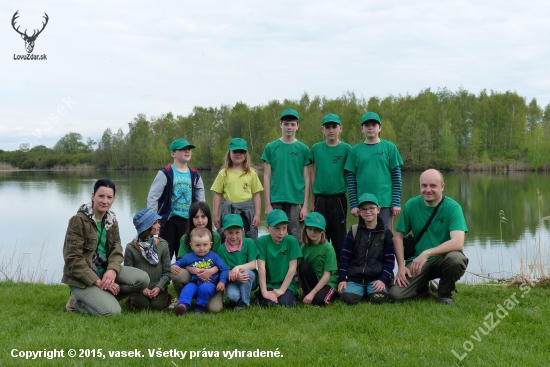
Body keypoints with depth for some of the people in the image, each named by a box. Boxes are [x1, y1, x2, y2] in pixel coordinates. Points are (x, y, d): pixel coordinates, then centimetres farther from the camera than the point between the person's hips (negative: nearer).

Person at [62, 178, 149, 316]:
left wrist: (112, 270, -22)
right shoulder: (78, 220, -14)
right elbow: (73, 258, -18)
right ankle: (77, 302, 1)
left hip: (105, 270, 7)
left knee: (142, 278, -16)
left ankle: (103, 296, -4)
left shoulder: (111, 221, 7)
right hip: (83, 277, -7)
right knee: (112, 311, -25)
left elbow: (116, 250, 1)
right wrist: (97, 281, -23)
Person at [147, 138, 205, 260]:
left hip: (188, 220, 5)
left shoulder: (195, 175, 6)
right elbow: (152, 197, -10)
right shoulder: (165, 173, -9)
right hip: (169, 220, -4)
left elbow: (200, 199, 15)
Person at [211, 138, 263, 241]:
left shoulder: (251, 173, 5)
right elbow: (218, 195, 5)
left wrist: (257, 215, 0)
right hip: (228, 211, 0)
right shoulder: (223, 173, 5)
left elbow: (256, 195, 5)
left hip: (246, 211, 0)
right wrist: (216, 215, 2)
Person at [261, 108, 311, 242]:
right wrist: (268, 204, -2)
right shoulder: (271, 148, 4)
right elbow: (267, 177, 4)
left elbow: (306, 179, 5)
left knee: (295, 239, 2)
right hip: (276, 200, 0)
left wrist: (305, 205, -1)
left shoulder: (303, 149, 4)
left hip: (296, 201, 0)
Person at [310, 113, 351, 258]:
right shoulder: (316, 148, 5)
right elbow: (313, 174, 9)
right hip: (320, 198, 2)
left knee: (339, 235, 4)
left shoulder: (346, 148, 0)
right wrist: (313, 200, 6)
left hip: (338, 198, -1)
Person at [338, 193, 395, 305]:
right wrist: (342, 279, -3)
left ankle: (372, 290, 7)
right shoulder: (354, 231, 5)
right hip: (355, 277, 1)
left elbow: (390, 259, 2)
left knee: (378, 298, -28)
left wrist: (383, 279, -10)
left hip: (376, 277, -1)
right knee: (348, 298, -25)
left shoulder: (386, 233, 4)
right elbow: (344, 256, 4)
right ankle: (362, 291, 8)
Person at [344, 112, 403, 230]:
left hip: (385, 202, -1)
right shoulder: (355, 150, 6)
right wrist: (353, 204, -1)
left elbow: (396, 177, 2)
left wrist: (396, 202, -5)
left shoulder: (390, 147, 3)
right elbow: (351, 179, 5)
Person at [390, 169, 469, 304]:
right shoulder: (411, 205, -2)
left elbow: (458, 243, -25)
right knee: (395, 294, -20)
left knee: (456, 258, -37)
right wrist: (401, 266, -7)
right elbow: (398, 236, 4)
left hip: (443, 257, -2)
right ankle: (425, 287, 16)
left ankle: (445, 293, -4)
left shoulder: (452, 207, -12)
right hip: (417, 260, 2)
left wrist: (427, 253, -31)